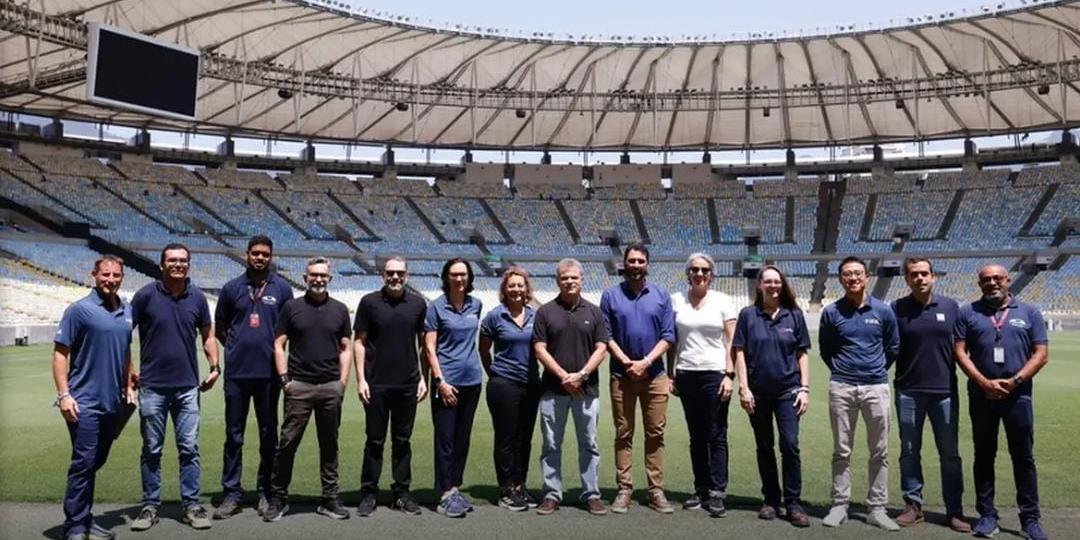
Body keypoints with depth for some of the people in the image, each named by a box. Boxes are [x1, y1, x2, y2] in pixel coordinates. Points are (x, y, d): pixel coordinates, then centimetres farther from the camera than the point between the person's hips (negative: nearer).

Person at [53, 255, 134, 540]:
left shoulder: (127, 311, 9)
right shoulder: (80, 310, -8)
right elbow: (60, 354, -9)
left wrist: (128, 387, 16)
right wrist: (64, 395, -15)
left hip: (113, 402, 6)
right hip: (85, 402, -6)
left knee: (95, 463, 15)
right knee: (83, 463, -5)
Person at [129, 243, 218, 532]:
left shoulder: (197, 297, 3)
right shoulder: (146, 295, -5)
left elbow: (207, 335, 13)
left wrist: (214, 367, 3)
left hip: (187, 386, 2)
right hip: (152, 386, -1)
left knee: (189, 448, 5)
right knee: (152, 450, 9)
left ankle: (192, 505, 13)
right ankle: (150, 506, 20)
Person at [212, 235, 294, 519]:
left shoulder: (282, 288, 4)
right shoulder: (232, 288, 6)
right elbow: (220, 328, 14)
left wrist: (274, 348, 4)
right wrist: (236, 347, 5)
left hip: (269, 371, 0)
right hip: (236, 371, 1)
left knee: (268, 434, 8)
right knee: (233, 434, 6)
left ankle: (266, 492, 18)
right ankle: (231, 493, 14)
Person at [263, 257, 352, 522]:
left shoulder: (340, 309, 9)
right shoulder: (292, 307, 4)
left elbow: (345, 348, 11)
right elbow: (278, 345, 4)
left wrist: (342, 381, 2)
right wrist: (284, 379, -5)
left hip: (331, 387, 2)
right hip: (299, 386, -2)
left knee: (329, 445, 9)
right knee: (287, 443, -1)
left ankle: (330, 499, 17)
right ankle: (278, 498, 12)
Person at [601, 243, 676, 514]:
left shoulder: (661, 295, 6)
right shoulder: (610, 295, 3)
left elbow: (668, 335, 1)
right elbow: (606, 336, 0)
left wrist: (646, 362, -11)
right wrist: (626, 362, -12)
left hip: (654, 374, 1)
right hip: (621, 374, -1)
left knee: (655, 434, 4)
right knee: (624, 434, 4)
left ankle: (656, 491, 11)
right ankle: (624, 490, 10)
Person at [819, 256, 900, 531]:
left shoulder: (883, 310, 2)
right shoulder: (831, 312, 0)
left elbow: (893, 346, 13)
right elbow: (825, 349, 13)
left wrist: (877, 370, 14)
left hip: (876, 387, 1)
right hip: (841, 388, 0)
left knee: (880, 453, 5)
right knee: (841, 451, 6)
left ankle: (877, 508, 14)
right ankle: (839, 506, 13)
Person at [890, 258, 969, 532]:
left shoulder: (951, 307, 3)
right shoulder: (897, 309, 0)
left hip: (945, 390, 1)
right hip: (908, 391, 0)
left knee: (950, 453, 7)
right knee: (909, 451, 8)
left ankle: (954, 510, 17)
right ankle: (913, 505, 19)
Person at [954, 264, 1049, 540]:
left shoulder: (1029, 313, 8)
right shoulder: (968, 313, 7)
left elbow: (1040, 354, 2)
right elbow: (960, 352, 1)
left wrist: (1014, 381, -11)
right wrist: (984, 382, -11)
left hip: (1018, 395, 0)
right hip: (981, 395, 1)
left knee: (1024, 457, 4)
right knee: (984, 456, 7)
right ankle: (987, 514, 15)